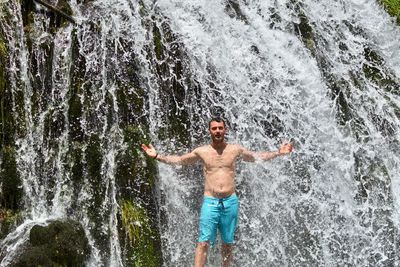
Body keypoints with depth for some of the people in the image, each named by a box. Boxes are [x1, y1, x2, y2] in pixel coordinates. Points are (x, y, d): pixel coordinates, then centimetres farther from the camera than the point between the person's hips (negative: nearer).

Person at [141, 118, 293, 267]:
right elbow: (178, 160, 14)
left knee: (227, 243, 10)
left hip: (230, 202, 2)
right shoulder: (201, 152, 3)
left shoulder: (235, 150, 6)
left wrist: (278, 153, 14)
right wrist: (157, 156, 6)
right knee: (203, 243, -10)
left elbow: (257, 156, 20)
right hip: (210, 202, -2)